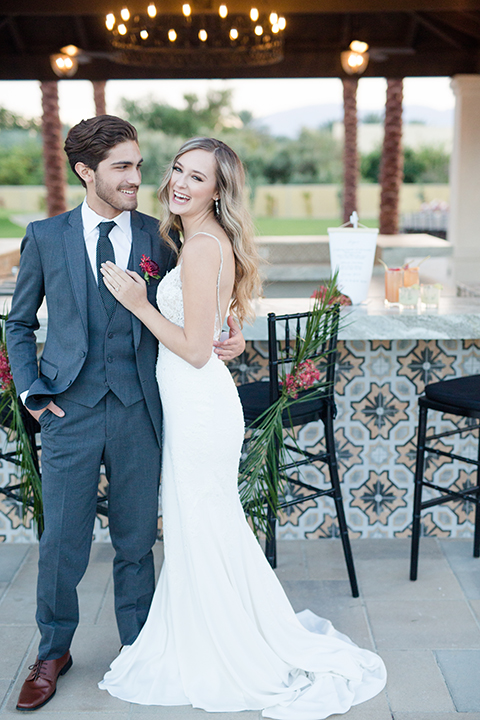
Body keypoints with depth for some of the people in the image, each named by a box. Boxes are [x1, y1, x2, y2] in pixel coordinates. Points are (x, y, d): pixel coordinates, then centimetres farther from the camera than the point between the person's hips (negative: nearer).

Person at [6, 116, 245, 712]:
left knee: (136, 538, 13)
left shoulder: (161, 237, 3)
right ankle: (54, 651, 31)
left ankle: (139, 646, 33)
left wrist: (228, 339, -9)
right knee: (62, 541, 7)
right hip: (71, 411, 0)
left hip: (139, 410, 1)